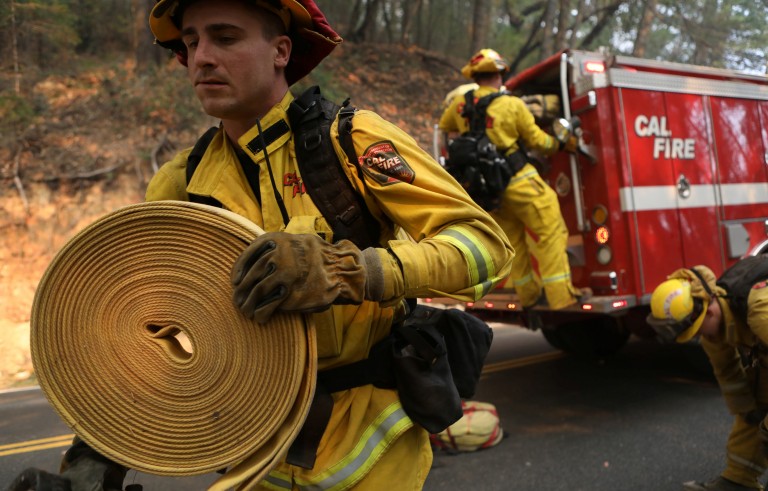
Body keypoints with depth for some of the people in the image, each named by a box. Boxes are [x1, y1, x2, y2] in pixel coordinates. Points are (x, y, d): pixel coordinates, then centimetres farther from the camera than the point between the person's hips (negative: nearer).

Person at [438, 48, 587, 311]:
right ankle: (562, 296, -3)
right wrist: (561, 143, 14)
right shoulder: (512, 104, -9)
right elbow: (537, 141, -1)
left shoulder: (460, 103, 3)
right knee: (550, 235, -1)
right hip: (519, 180, -6)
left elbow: (444, 127, 24)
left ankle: (529, 295, 24)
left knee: (514, 242, 16)